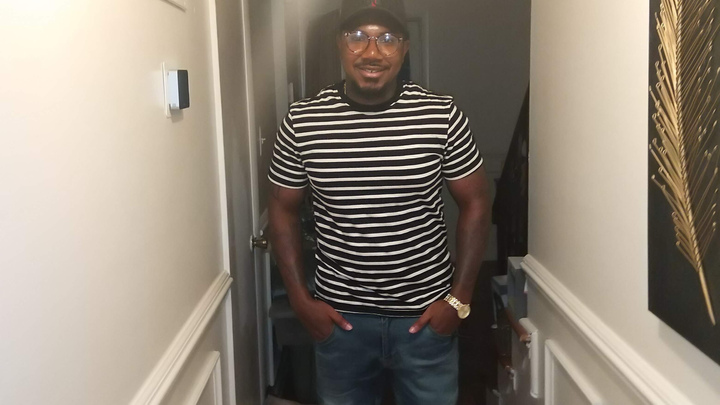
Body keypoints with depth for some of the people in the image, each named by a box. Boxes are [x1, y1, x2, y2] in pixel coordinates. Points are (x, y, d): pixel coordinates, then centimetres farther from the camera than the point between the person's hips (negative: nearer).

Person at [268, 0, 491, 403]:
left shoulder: (442, 115, -10)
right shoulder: (302, 122, -8)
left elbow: (475, 203, -2)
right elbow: (284, 209, 3)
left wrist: (459, 298, -5)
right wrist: (301, 299, -2)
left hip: (427, 315, 0)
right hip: (341, 317, 1)